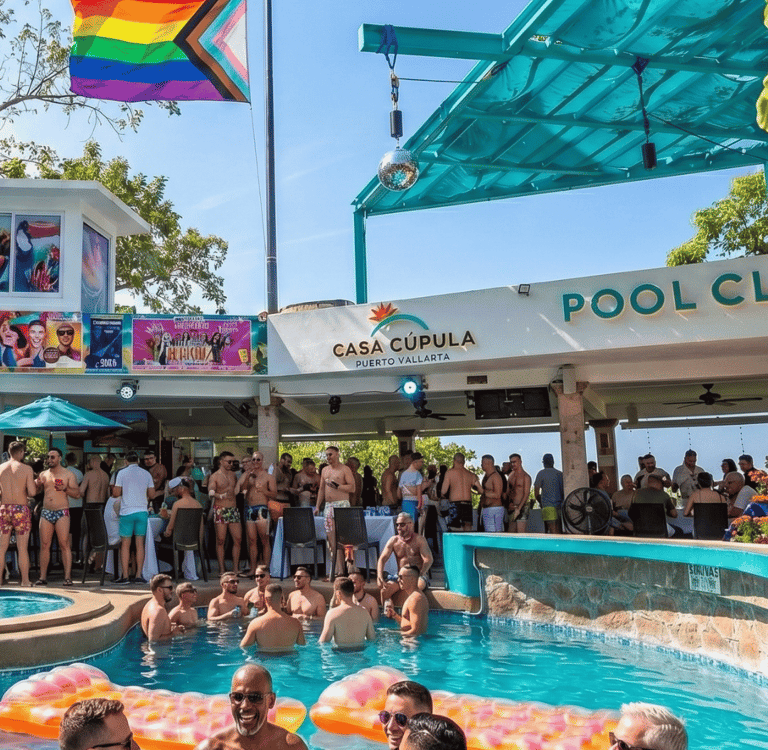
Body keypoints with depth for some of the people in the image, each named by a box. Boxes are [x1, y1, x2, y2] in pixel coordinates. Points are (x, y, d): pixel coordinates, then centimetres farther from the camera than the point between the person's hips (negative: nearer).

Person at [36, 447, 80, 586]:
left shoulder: (68, 474, 4)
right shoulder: (43, 474, 15)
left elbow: (77, 493, 0)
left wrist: (64, 489, -17)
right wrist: (37, 484, -2)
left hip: (62, 513, -4)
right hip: (46, 512, 4)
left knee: (64, 545, -7)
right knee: (44, 545, 1)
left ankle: (67, 577, -6)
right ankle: (42, 577, 6)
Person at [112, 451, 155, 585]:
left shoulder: (122, 473, -1)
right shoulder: (146, 474, 5)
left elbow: (116, 493, -5)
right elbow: (152, 495, 6)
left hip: (127, 512, -2)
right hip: (142, 511, 2)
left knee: (125, 544, 4)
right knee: (140, 544, 5)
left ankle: (125, 576, 3)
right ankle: (139, 575, 4)